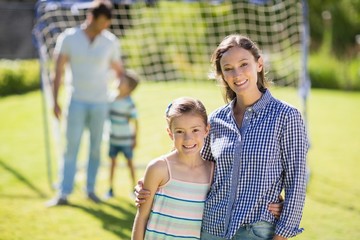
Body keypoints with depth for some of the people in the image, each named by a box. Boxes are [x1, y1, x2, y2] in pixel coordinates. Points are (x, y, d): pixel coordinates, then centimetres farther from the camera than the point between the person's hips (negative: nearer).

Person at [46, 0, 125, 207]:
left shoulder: (111, 42, 2)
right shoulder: (68, 38, -3)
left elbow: (119, 71, 11)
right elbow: (58, 71, -2)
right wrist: (56, 101, -6)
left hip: (100, 103, 2)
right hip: (77, 102, -2)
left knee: (96, 148, 6)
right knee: (71, 147, -4)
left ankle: (91, 189, 17)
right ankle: (64, 194, -2)